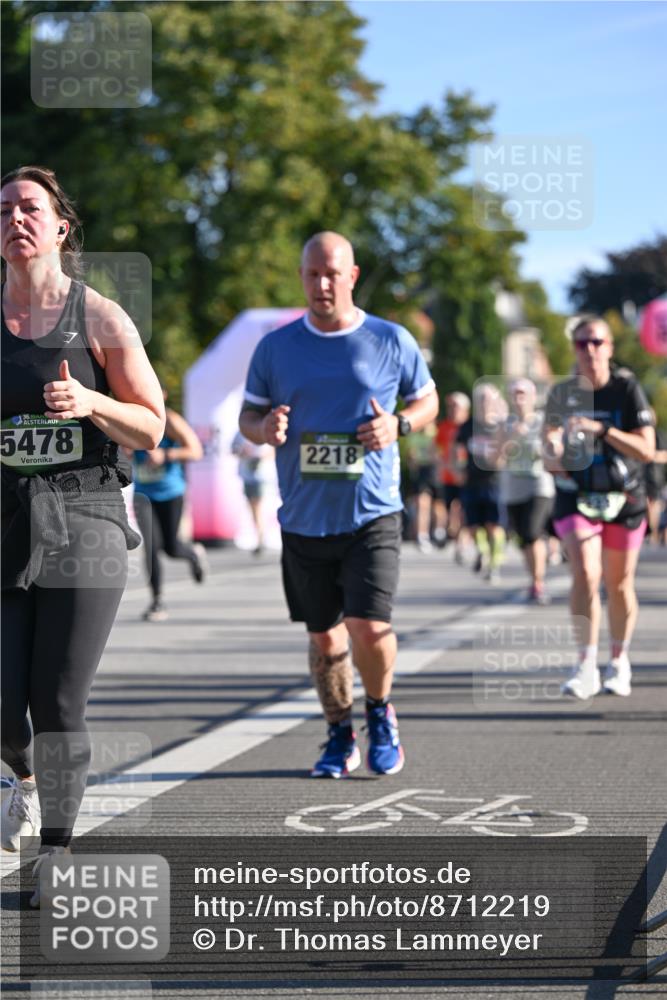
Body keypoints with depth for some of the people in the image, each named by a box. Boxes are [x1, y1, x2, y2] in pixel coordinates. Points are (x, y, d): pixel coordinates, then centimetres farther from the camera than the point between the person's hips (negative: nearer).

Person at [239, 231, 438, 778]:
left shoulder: (392, 341, 1)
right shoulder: (276, 347, 4)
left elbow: (428, 400, 13)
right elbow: (248, 414, 12)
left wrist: (398, 425, -9)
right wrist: (265, 428, -12)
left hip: (373, 514, -2)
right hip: (305, 520, 2)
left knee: (369, 628, -14)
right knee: (324, 637, 8)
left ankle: (381, 713, 15)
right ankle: (340, 737, 25)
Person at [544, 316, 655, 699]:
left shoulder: (627, 388, -9)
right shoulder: (563, 392, -2)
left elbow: (647, 449, -15)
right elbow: (552, 458, 4)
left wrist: (600, 428, -26)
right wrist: (554, 453, -21)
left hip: (624, 498, 0)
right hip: (577, 498, 0)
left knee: (619, 584, 9)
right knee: (585, 574, -18)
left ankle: (619, 662, 27)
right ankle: (586, 666, -19)